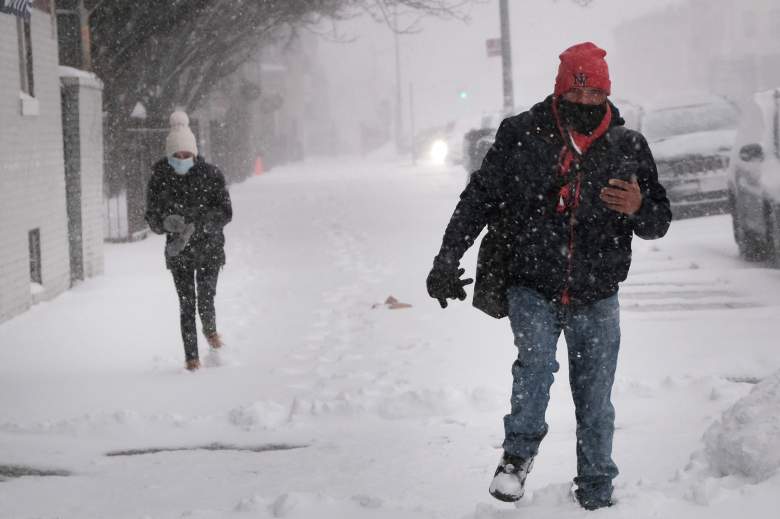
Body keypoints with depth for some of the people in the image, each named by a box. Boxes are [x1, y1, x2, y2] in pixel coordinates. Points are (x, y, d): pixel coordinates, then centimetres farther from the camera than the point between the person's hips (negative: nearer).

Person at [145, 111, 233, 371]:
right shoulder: (159, 179, -3)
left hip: (209, 247, -1)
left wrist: (195, 223, -23)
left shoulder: (211, 174, -7)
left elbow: (225, 213, -9)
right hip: (178, 251, 1)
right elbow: (153, 218, 0)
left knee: (205, 300, -9)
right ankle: (191, 356, 12)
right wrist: (169, 222, -23)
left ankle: (210, 329, 26)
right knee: (187, 305, 0)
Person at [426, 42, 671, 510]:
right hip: (531, 288, -1)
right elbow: (479, 198, 4)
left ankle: (597, 494, 20)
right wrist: (448, 259, -3)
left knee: (595, 404, 6)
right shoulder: (522, 135, -4)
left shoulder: (628, 147, 0)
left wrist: (638, 208, -17)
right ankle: (519, 453, -11)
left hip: (596, 299, 2)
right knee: (536, 357, -27)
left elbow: (659, 222, 7)